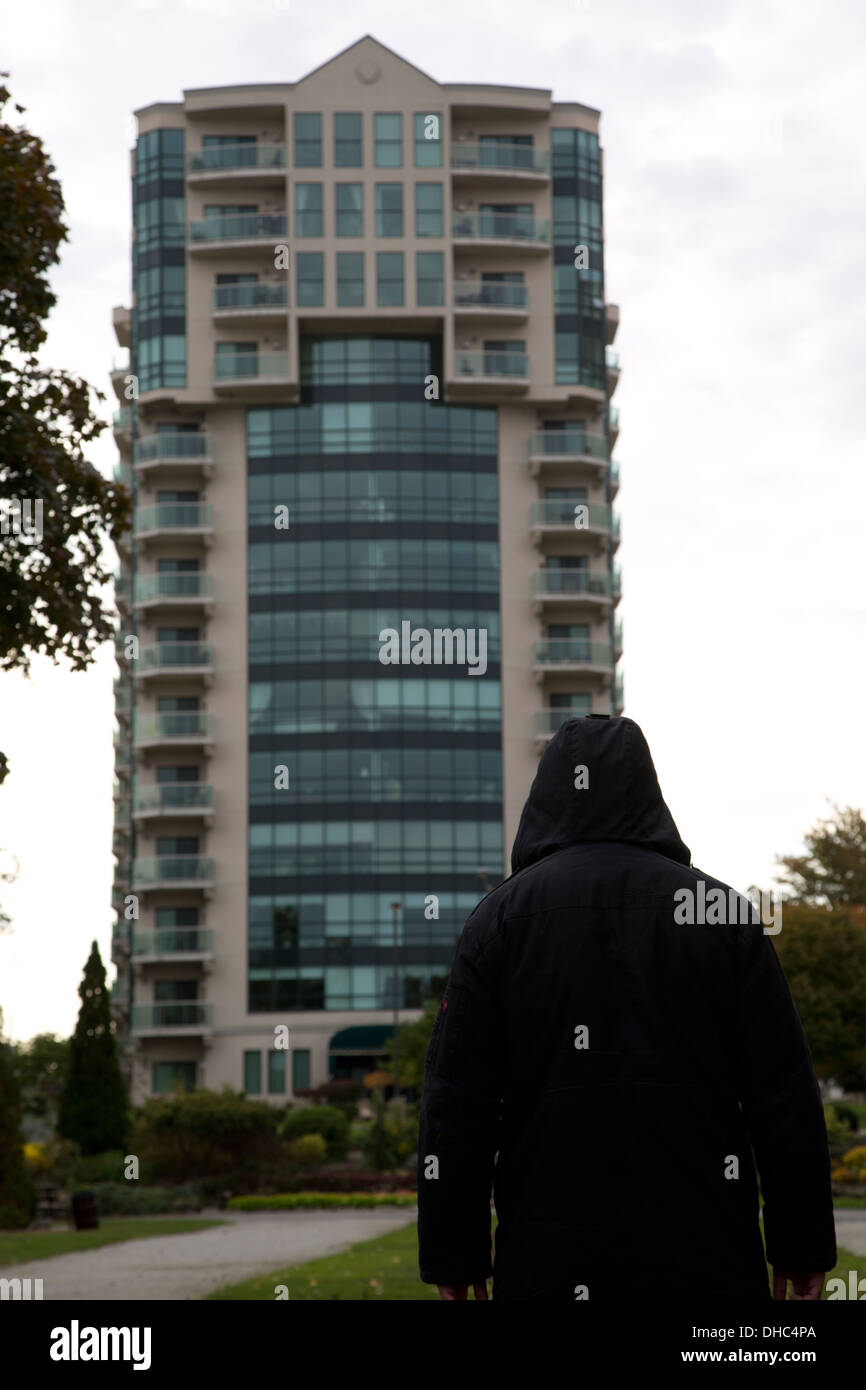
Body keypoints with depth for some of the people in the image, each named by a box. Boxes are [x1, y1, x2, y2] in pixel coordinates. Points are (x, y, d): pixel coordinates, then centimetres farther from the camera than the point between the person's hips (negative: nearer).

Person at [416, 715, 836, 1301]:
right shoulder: (722, 909, 5)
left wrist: (453, 1254, 6)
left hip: (548, 1263, 0)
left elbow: (456, 1101, 0)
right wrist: (803, 1246, 10)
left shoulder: (499, 917, 3)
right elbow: (787, 1095, 3)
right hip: (706, 1258, 1)